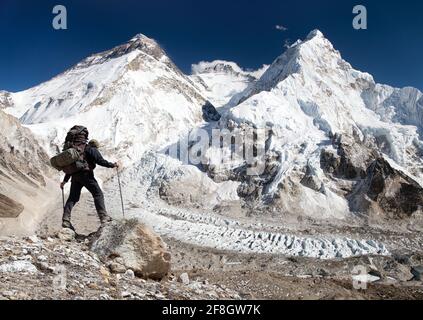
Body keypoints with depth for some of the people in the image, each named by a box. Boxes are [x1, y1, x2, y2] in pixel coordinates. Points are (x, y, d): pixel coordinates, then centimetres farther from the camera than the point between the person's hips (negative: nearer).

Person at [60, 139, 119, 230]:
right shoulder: (93, 150, 6)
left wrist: (65, 180, 30)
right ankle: (104, 217, -14)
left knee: (73, 198, 9)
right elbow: (101, 161, -9)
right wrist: (113, 165, 2)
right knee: (98, 194, -4)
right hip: (86, 175, -7)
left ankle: (65, 220, 2)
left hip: (75, 176, 7)